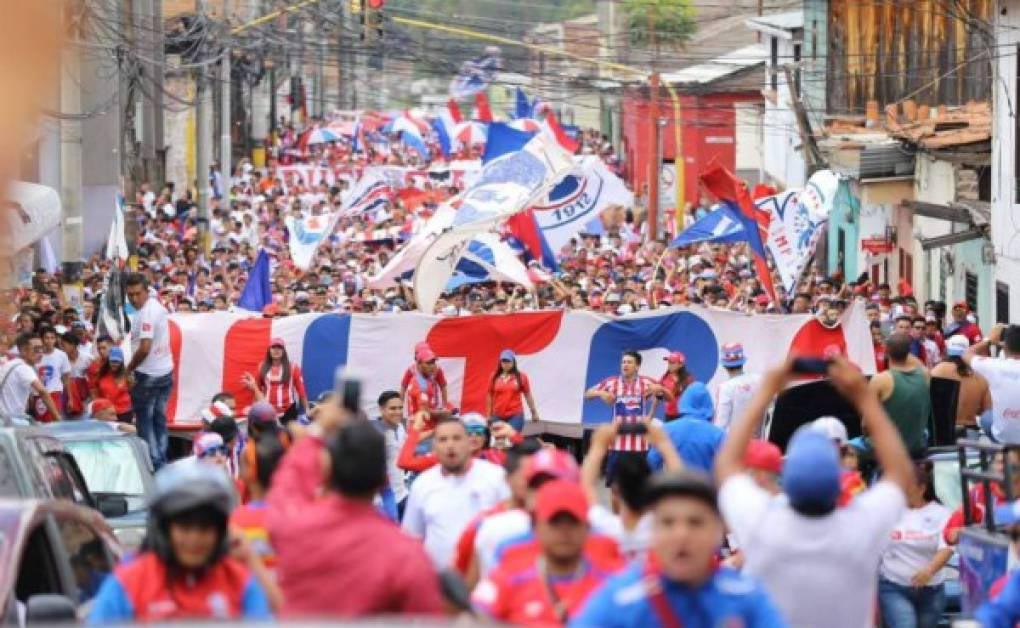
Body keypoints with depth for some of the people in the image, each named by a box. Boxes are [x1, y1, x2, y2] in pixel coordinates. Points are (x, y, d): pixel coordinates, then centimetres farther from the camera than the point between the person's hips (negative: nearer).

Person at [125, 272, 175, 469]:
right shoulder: (158, 306, 8)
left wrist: (129, 369, -12)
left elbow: (144, 348, -26)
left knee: (145, 421, -1)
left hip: (148, 375, -9)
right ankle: (162, 462, 15)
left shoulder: (145, 313, -20)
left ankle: (154, 462, -3)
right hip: (166, 371, 9)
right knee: (159, 419, 13)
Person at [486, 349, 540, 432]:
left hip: (515, 416, -2)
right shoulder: (495, 377, 4)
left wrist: (534, 412, 11)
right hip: (498, 416, 2)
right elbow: (490, 396, 11)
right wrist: (489, 415, 12)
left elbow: (528, 395, 7)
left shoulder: (521, 377, 0)